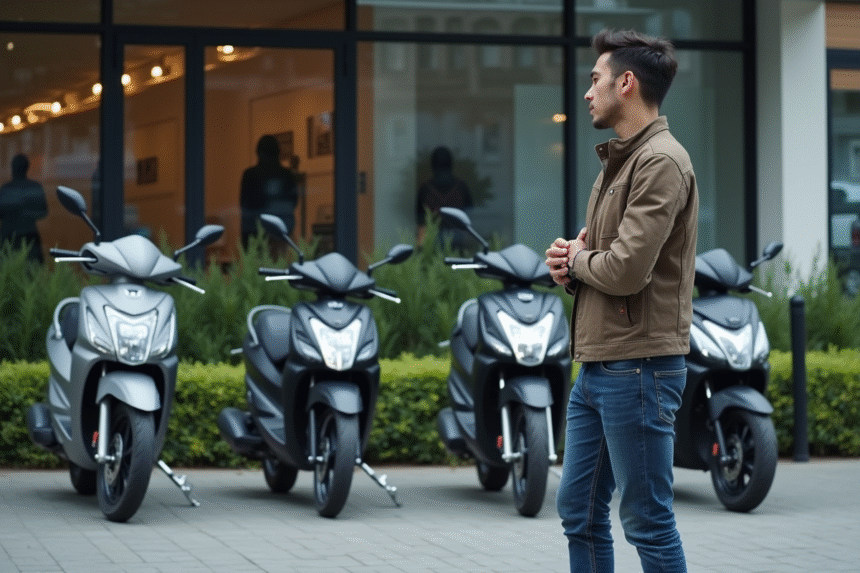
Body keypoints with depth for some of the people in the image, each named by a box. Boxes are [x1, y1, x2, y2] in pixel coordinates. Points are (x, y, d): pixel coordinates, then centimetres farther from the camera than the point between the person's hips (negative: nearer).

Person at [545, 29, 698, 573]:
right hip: (597, 367, 10)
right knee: (579, 511, 14)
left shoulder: (661, 162, -14)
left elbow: (626, 270, -23)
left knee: (647, 521, -3)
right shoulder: (618, 161, 17)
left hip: (639, 369, -10)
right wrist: (568, 262, 2)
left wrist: (578, 260, -3)